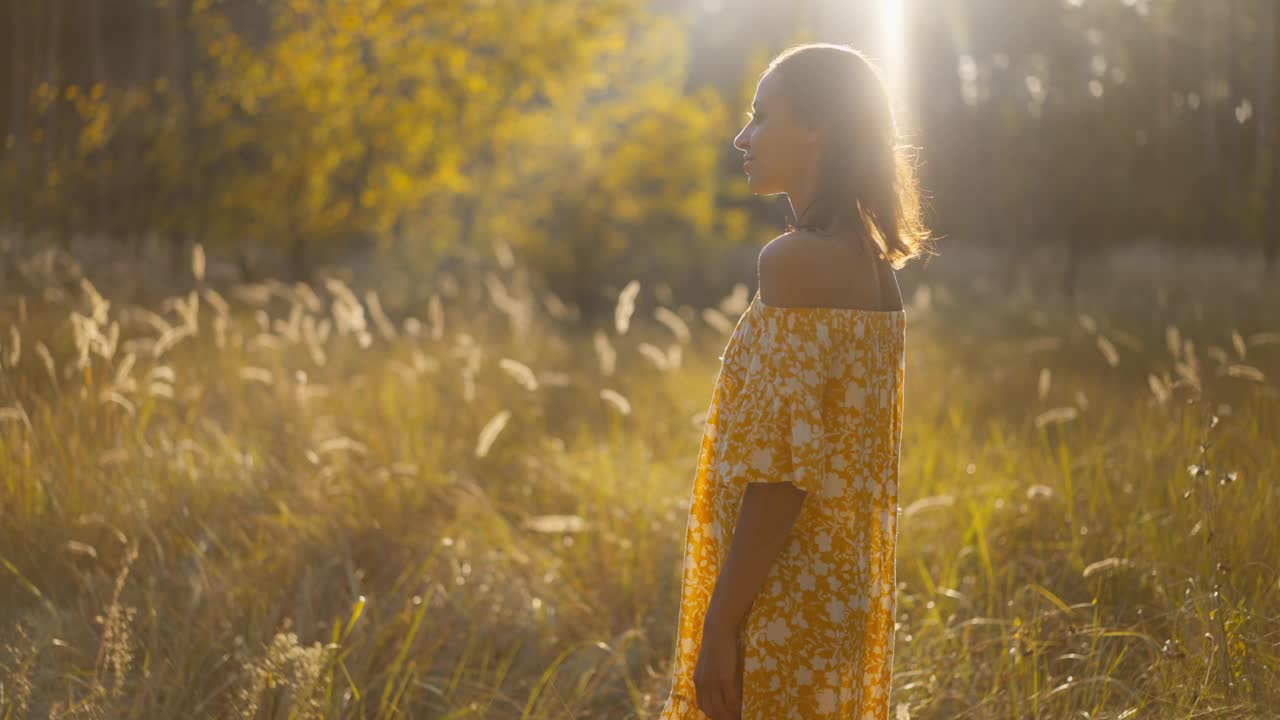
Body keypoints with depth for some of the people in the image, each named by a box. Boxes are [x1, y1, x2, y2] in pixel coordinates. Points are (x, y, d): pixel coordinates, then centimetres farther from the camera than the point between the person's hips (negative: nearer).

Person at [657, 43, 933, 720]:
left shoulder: (796, 261, -17)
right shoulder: (873, 263, 10)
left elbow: (780, 466, -21)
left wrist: (719, 624, -18)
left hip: (781, 601, -9)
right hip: (842, 592, 9)